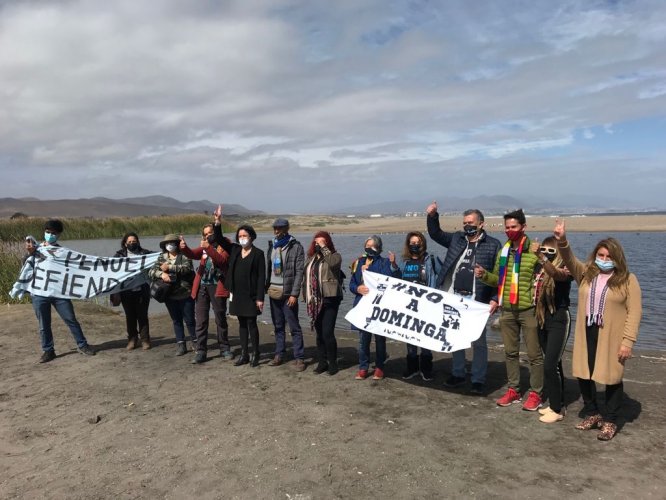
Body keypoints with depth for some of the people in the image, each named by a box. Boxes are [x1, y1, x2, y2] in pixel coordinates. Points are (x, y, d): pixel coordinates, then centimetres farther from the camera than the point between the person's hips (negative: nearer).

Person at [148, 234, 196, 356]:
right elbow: (151, 272, -1)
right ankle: (181, 345, 20)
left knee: (189, 320, 3)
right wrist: (161, 274, -20)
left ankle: (195, 343, 17)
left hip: (186, 293, -3)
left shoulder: (184, 256, -2)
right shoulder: (162, 257, 8)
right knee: (176, 321, 11)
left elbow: (186, 268, -20)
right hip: (170, 295, 3)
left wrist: (169, 267, -21)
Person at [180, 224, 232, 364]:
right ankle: (201, 352, 9)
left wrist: (208, 248, -27)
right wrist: (184, 247, -23)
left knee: (220, 319, 6)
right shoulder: (204, 246, 15)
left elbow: (222, 260, -18)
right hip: (202, 287, 4)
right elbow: (192, 254, -3)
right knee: (200, 320, 3)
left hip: (217, 287, -4)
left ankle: (224, 349, 18)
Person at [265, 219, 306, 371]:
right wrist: (265, 288, 7)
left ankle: (299, 358, 4)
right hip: (273, 291, 6)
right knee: (278, 326, 13)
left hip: (288, 293, -6)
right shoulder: (272, 246, 12)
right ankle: (279, 355, 22)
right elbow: (267, 269, 15)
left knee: (294, 326, -3)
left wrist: (294, 294, -16)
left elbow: (299, 272, -11)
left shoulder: (296, 247, -7)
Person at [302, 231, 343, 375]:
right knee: (319, 333, 11)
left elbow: (333, 262, -27)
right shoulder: (311, 258, 15)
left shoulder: (334, 256, -2)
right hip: (315, 301, 6)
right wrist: (306, 296, 15)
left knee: (327, 333, -10)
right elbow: (306, 277, 20)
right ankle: (322, 362, 21)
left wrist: (323, 247, -18)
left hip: (329, 300, -6)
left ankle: (333, 363, 6)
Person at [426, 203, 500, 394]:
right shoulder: (456, 238, 9)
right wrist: (432, 216, -2)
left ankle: (478, 380, 12)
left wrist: (495, 299, -13)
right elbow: (436, 234, 16)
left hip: (477, 300, -5)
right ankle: (457, 374, 26)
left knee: (478, 340, 4)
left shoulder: (492, 245, -4)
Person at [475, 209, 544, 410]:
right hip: (507, 310, 6)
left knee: (534, 353, 5)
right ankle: (513, 390, 27)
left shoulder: (534, 250, -10)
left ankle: (535, 393, 17)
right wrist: (484, 275, -4)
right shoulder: (503, 251, 10)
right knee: (510, 352, 15)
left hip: (529, 310, -6)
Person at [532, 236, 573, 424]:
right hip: (543, 319, 7)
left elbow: (557, 274, -38)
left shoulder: (565, 269, -12)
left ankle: (557, 410, 4)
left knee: (550, 365, -9)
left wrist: (541, 257, -49)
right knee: (554, 364, 15)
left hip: (559, 320, -7)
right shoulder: (539, 268, 6)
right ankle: (557, 404, 26)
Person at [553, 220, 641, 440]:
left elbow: (634, 312, -7)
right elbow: (569, 260, -9)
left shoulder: (628, 280, -4)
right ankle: (592, 414, 31)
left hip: (612, 338, -4)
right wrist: (562, 241, -29)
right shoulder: (585, 273, 7)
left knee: (612, 378, 6)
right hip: (587, 335, 4)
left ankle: (610, 421, 23)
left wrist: (628, 341, -13)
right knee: (584, 375, 11)